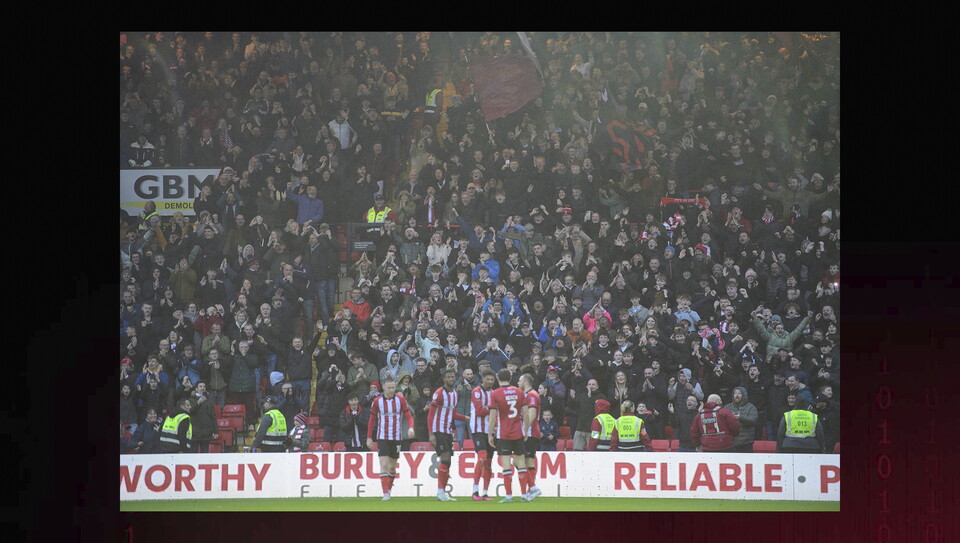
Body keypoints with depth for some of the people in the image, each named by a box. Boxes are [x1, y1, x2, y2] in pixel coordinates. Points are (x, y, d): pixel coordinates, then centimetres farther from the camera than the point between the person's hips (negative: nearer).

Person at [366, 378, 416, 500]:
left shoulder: (400, 400, 0)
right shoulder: (377, 401, -2)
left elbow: (408, 416, 1)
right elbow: (372, 420, 6)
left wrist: (410, 428, -19)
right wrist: (369, 437, 5)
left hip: (396, 438, 2)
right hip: (382, 438, -2)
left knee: (392, 467, 9)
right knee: (384, 464, -14)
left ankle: (389, 489, 30)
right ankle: (385, 493, -16)